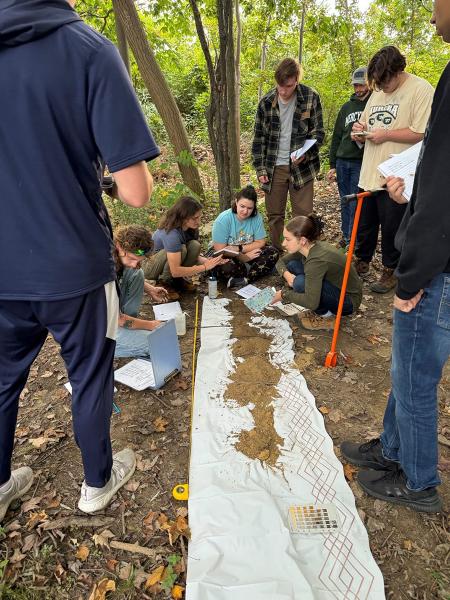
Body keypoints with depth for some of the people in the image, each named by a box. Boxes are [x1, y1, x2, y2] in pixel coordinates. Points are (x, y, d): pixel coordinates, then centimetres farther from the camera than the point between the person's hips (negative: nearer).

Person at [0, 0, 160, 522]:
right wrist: (127, 169, 4)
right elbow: (135, 192, -18)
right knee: (90, 378, 16)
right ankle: (97, 483, 38)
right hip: (73, 264, -4)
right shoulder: (89, 49, -11)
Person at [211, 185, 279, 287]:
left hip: (247, 255, 4)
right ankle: (255, 271, -10)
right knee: (226, 267, -37)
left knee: (273, 253, -15)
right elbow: (220, 250, -19)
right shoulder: (223, 219, -19)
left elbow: (260, 242, -3)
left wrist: (239, 248, -16)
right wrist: (245, 258, -19)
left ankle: (245, 279, -23)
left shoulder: (256, 217, -8)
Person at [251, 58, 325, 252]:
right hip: (273, 168, 2)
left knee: (303, 216, 0)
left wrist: (306, 154, -20)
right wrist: (260, 169, 0)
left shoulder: (311, 98, -4)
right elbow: (259, 138, 6)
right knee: (274, 215, 9)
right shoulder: (266, 102, 1)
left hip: (301, 167, -2)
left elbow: (319, 132, -1)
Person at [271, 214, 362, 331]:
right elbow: (281, 262, 8)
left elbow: (311, 303, -36)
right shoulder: (308, 247, -8)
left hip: (348, 300, -8)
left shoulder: (317, 259, -32)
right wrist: (286, 274, -15)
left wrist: (284, 294, -21)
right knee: (292, 265, -2)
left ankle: (325, 316, -5)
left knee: (300, 283, -30)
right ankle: (321, 309, 6)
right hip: (335, 287, 9)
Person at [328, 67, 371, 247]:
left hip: (362, 163, -5)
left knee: (356, 204, -5)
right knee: (345, 202, 10)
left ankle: (353, 238, 4)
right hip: (342, 162, 5)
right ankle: (346, 235, 21)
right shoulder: (346, 107, 16)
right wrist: (332, 165, 13)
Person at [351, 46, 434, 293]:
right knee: (364, 223, 15)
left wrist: (385, 134, -16)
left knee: (391, 228, 3)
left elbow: (423, 133, -17)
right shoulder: (377, 93, 15)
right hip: (369, 173, 7)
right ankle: (361, 261, 32)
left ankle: (390, 271, 20)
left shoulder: (420, 90, -9)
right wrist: (361, 131, 1)